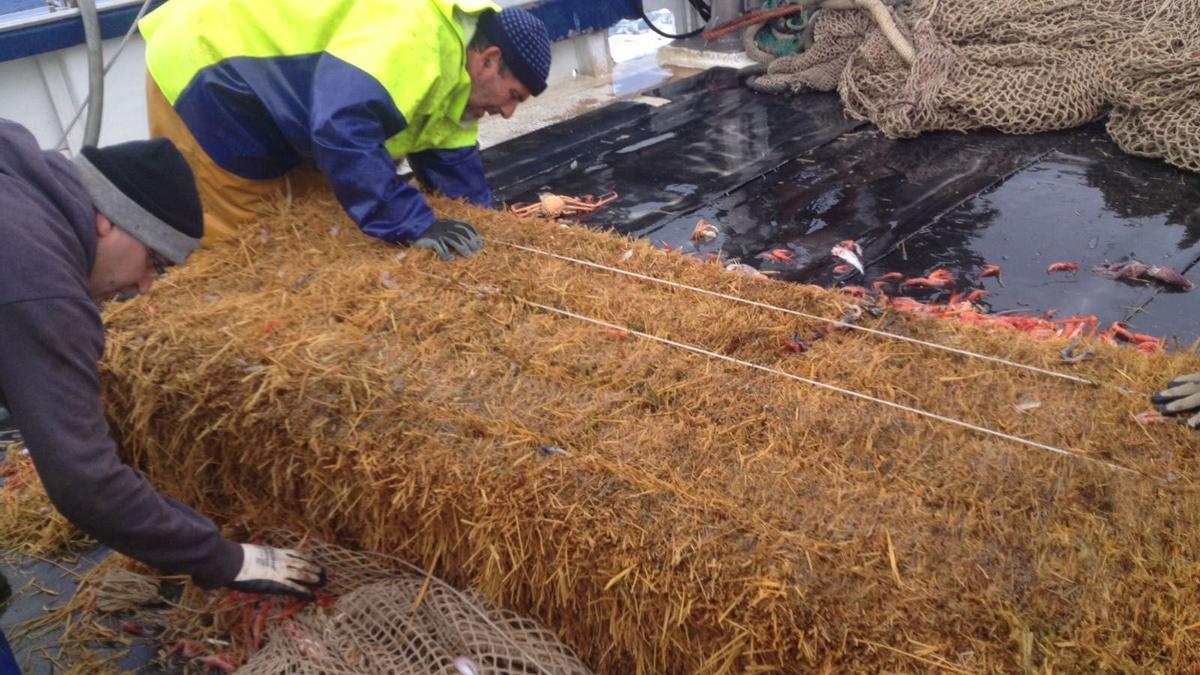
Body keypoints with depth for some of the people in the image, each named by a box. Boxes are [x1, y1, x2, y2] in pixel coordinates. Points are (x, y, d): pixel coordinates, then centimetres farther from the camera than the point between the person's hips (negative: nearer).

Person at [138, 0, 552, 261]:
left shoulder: (453, 60, 1)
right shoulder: (407, 37, -33)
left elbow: (453, 164, 8)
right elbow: (343, 132, -44)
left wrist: (483, 235, 3)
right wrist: (414, 224, -43)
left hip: (274, 92, 10)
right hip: (204, 67, -10)